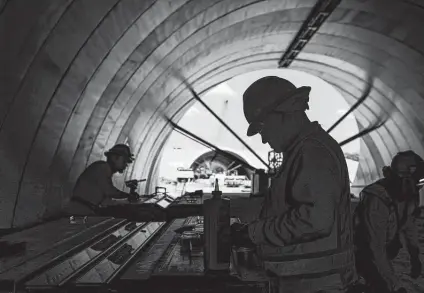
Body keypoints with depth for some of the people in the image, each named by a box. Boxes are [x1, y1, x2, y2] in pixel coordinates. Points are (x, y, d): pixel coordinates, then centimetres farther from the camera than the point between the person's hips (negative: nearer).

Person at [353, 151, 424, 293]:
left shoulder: (409, 193, -12)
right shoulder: (377, 201, -37)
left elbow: (409, 224, 8)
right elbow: (377, 249, -36)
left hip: (385, 242, 7)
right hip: (363, 249, -7)